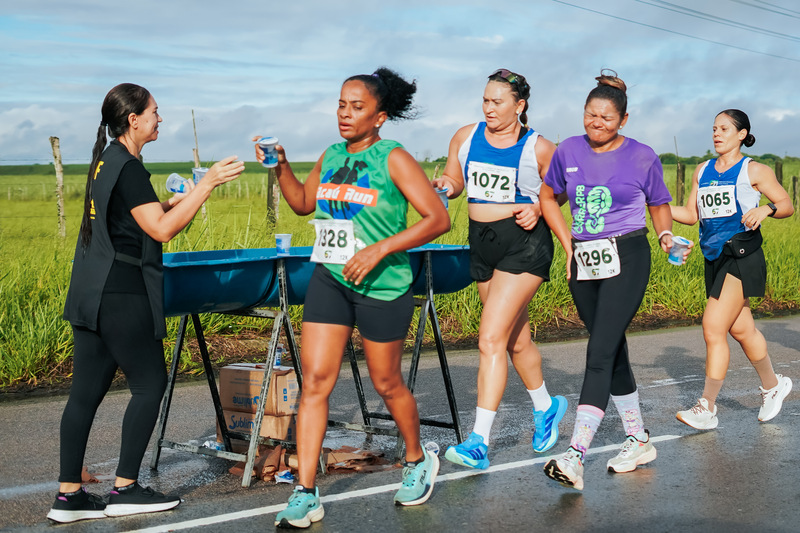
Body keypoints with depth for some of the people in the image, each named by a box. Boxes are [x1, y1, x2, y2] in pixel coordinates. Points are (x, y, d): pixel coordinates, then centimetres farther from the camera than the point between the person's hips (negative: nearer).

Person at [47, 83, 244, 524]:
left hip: (91, 295, 9)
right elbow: (162, 229, -18)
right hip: (121, 295, -9)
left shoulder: (106, 162, 16)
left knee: (87, 390, 8)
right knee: (149, 384, 1)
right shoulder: (128, 168, -13)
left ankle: (68, 495, 10)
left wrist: (181, 200, 19)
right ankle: (125, 489, 4)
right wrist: (208, 183, -17)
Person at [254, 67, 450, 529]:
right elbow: (303, 203, 24)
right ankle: (306, 495, -1)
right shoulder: (331, 156, 8)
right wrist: (281, 166, 7)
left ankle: (419, 461, 37)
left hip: (383, 285, -5)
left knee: (386, 383, 9)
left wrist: (379, 249, -22)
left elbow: (439, 218, -15)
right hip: (330, 279, 5)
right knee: (315, 380, -5)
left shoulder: (393, 159, -10)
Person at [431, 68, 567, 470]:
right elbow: (453, 180, 15)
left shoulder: (539, 148, -6)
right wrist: (445, 185, -8)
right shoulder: (466, 137, 5)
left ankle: (479, 441, -13)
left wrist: (537, 209, -13)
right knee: (515, 339, 19)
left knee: (491, 339, -15)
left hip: (524, 244, -6)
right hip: (482, 242, 6)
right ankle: (546, 406, 43)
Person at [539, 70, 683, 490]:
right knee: (613, 352, 13)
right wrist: (566, 242, 8)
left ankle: (574, 457, -22)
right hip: (583, 263, 5)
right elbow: (548, 196, 19)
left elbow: (659, 204, 12)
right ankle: (638, 440, 28)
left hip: (626, 259, -5)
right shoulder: (569, 151, 5)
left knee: (600, 353, -15)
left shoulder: (642, 157, -2)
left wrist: (666, 235, -7)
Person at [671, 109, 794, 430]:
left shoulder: (753, 171, 0)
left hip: (742, 256, -6)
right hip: (714, 258, 6)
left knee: (713, 327, -14)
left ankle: (706, 409, -9)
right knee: (741, 330, 12)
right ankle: (773, 386, 35)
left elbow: (787, 206, 2)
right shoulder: (702, 171, 15)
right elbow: (691, 215, 17)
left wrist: (766, 209, -19)